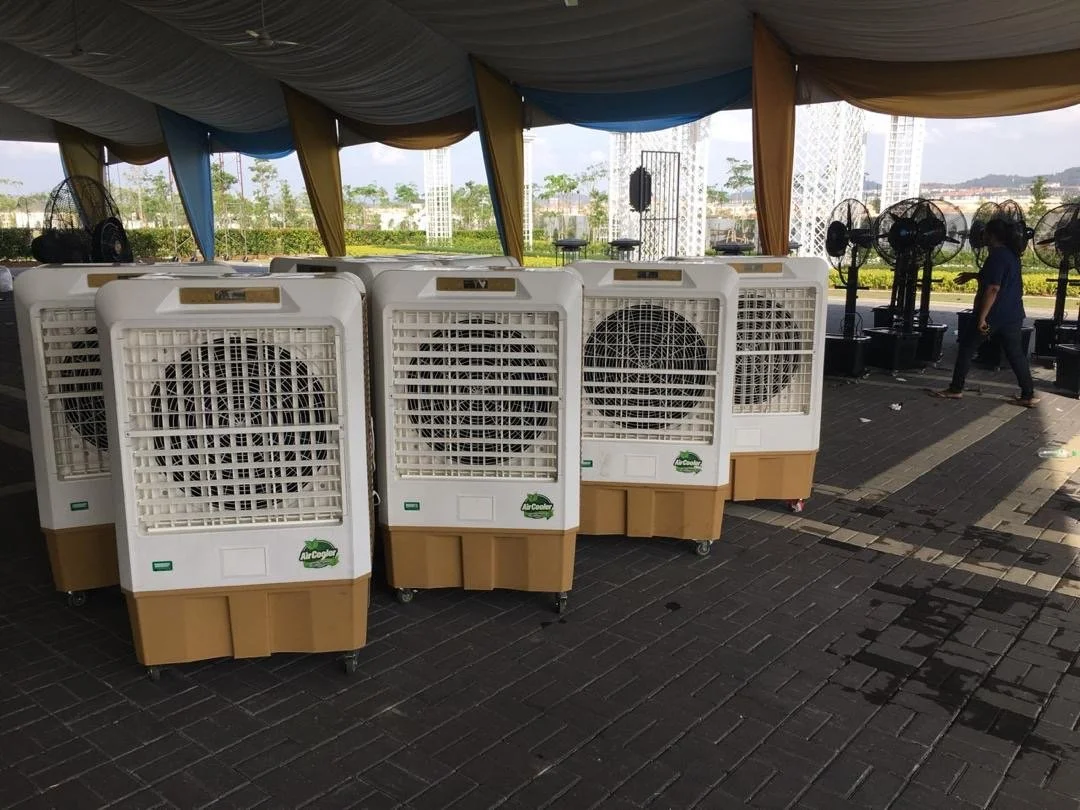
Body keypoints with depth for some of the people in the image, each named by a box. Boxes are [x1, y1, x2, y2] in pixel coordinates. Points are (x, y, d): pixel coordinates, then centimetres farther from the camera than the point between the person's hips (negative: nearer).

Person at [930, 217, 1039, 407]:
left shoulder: (996, 256, -16)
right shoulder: (1012, 254, 12)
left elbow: (993, 288, -23)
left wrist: (982, 317, -22)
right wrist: (973, 275, 39)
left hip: (994, 314, -8)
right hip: (1013, 315, 8)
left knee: (967, 349, 6)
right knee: (1016, 355, 10)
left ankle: (955, 389, 11)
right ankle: (1028, 396, 8)